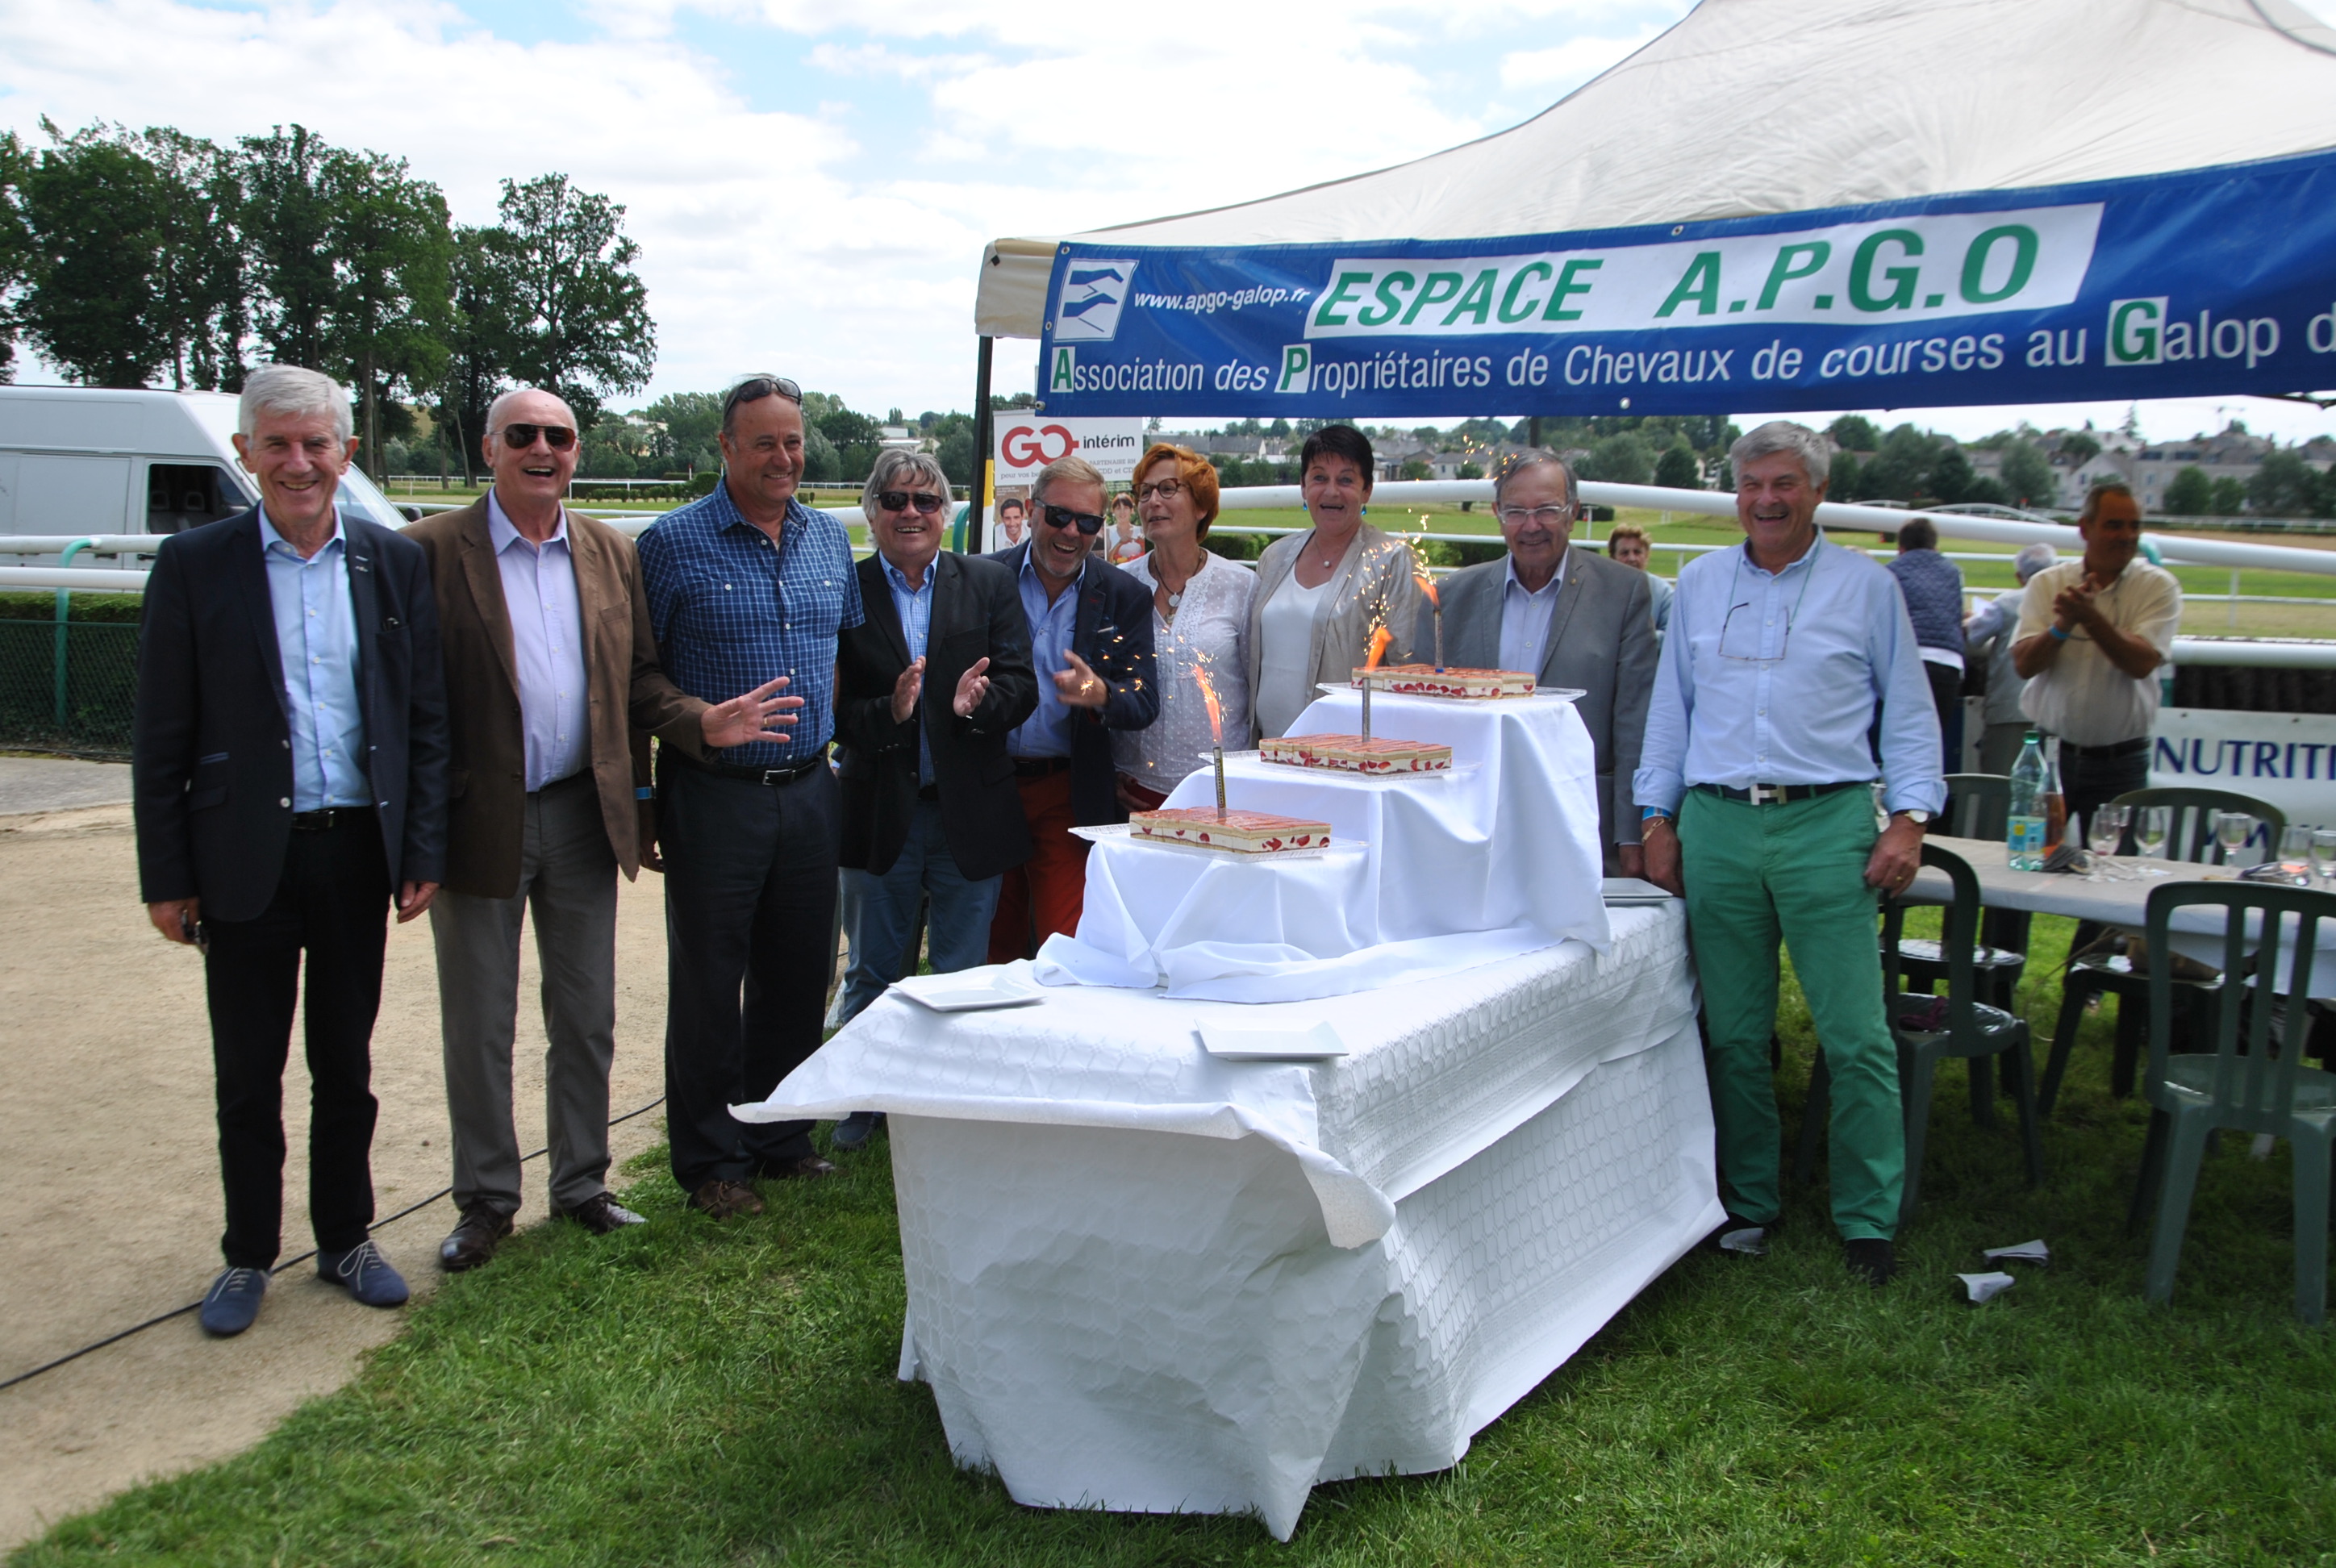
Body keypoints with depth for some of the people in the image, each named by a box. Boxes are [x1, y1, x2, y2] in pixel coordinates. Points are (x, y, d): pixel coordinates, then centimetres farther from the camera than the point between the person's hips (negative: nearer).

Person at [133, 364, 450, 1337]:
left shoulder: (395, 564, 2)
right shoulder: (196, 564, -3)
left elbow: (426, 719, 5)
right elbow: (161, 736, -2)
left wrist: (423, 852, 1)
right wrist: (165, 875, -4)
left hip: (357, 855, 2)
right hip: (245, 863, -1)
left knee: (346, 1067, 14)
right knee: (248, 1076, 10)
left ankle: (347, 1240, 30)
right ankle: (249, 1257, 27)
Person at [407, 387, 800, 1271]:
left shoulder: (610, 554, 7)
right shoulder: (434, 551, -6)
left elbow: (637, 679, 10)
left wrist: (703, 723, -9)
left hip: (581, 816, 4)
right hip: (479, 823, -4)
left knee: (586, 1016, 14)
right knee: (477, 1026, 9)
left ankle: (581, 1182, 30)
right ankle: (486, 1200, 24)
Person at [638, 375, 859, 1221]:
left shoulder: (830, 539, 9)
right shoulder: (673, 542, -6)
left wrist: (825, 735, 11)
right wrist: (672, 766, -11)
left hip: (809, 792, 5)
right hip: (714, 794, -5)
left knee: (798, 976, 13)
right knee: (708, 985, 5)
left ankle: (780, 1137, 29)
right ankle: (712, 1161, 19)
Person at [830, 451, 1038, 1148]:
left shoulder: (990, 584, 3)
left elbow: (1020, 685, -5)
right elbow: (830, 708, -7)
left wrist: (978, 704, -25)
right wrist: (886, 714, -26)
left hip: (969, 811, 1)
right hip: (878, 812, 0)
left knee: (963, 977, 11)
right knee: (872, 972, 14)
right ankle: (861, 1104, 32)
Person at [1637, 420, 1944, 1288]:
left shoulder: (1866, 585, 6)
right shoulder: (1698, 583, 13)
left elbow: (1909, 712, 8)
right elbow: (1671, 706, 16)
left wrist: (1909, 818, -3)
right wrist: (1659, 818, 9)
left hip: (1827, 826, -2)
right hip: (1716, 825, 3)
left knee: (1855, 1036, -5)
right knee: (1734, 1034, 7)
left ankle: (1868, 1220, 8)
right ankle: (1749, 1203, 20)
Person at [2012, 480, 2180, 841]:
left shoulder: (2158, 586, 0)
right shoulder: (2047, 583, 4)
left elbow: (2141, 664, -15)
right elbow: (2024, 665, -6)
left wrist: (2089, 616, -25)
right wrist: (2063, 625, -22)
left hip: (2120, 762, -1)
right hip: (2049, 754, 1)